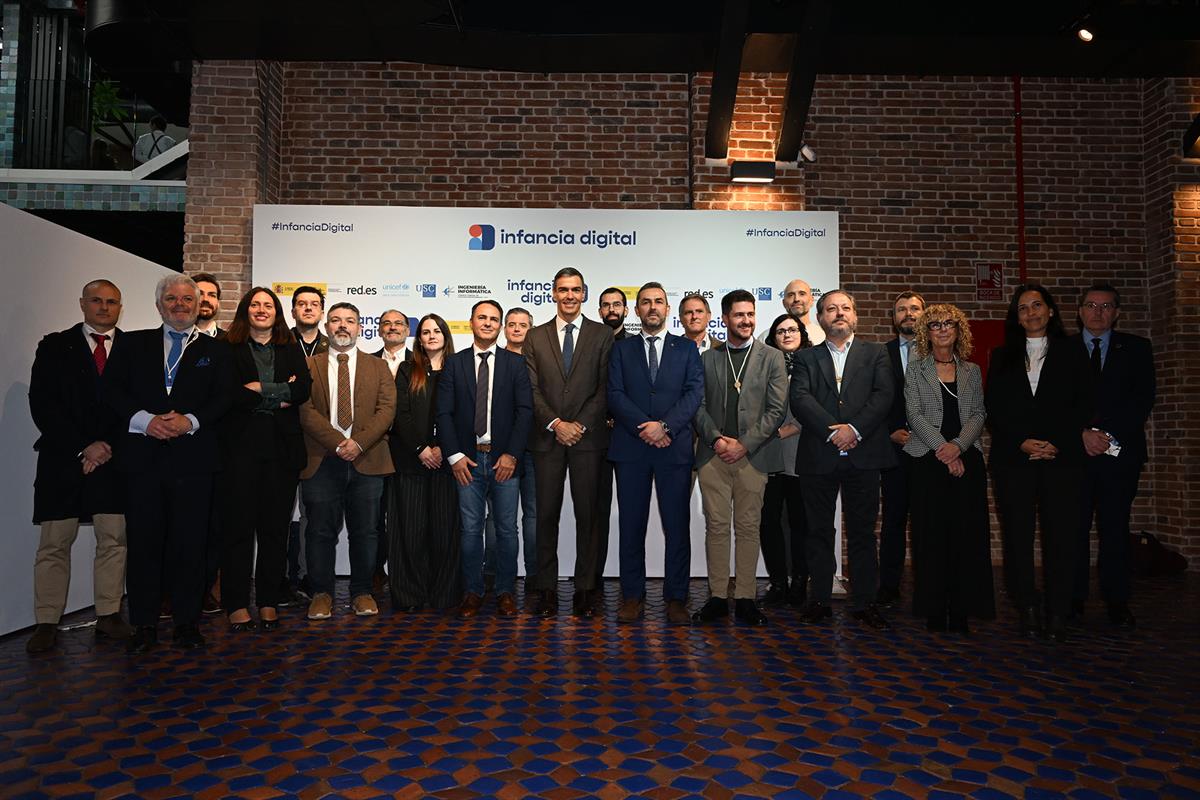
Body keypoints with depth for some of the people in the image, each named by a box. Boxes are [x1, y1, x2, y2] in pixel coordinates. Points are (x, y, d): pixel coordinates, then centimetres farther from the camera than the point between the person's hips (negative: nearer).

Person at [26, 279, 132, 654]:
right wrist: (82, 447, -9)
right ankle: (46, 623, 9)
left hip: (115, 457, 0)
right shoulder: (55, 346, 8)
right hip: (63, 457, 0)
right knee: (54, 544, 2)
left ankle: (109, 616, 11)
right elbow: (42, 404, -1)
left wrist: (109, 447, -7)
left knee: (114, 540, 2)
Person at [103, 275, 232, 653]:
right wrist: (145, 420, -12)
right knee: (144, 541, 4)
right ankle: (144, 624, 14)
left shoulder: (215, 350, 12)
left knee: (190, 542, 2)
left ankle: (187, 621, 13)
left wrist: (190, 421, -14)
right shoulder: (133, 344, 14)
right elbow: (112, 389, 4)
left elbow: (223, 398, 2)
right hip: (141, 456, 1)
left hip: (193, 458, -1)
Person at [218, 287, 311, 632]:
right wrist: (278, 396, -9)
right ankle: (236, 603, 9)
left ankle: (269, 601, 13)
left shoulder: (291, 349, 15)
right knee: (238, 525, 0)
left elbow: (304, 389, 0)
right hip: (241, 445, -2)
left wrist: (261, 390, -8)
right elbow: (228, 392, -9)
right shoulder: (228, 349, 6)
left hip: (282, 447, 2)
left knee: (275, 526, 5)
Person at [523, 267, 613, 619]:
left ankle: (585, 590, 12)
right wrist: (555, 424, -10)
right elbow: (532, 389, 3)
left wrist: (581, 425, -11)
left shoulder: (603, 335, 5)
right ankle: (547, 589, 13)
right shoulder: (536, 337, 10)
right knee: (547, 515, 4)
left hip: (587, 437, -1)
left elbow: (605, 388, -1)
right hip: (547, 438, 1)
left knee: (587, 515, 3)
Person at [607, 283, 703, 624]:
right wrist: (644, 426, -12)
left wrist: (665, 425, -14)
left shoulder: (686, 349, 11)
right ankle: (632, 596, 14)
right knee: (631, 526, 4)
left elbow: (695, 392, 0)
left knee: (677, 526, 1)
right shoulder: (622, 349, 12)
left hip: (675, 448, 0)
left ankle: (676, 598, 11)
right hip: (631, 448, 1)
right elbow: (615, 394, 1)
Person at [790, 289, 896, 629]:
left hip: (863, 453, 0)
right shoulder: (807, 357, 11)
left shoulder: (876, 353, 12)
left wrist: (855, 429, -15)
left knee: (862, 533, 5)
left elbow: (884, 395, -2)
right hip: (819, 456, 0)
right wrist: (832, 431, -15)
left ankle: (864, 602, 14)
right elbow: (800, 399, -4)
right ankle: (819, 600, 15)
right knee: (819, 531, 6)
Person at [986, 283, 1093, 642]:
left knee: (1059, 534, -3)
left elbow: (1083, 407, 5)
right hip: (1013, 459, 1)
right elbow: (993, 409, 6)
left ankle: (1057, 615, 4)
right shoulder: (1001, 357, 13)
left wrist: (1057, 445, -8)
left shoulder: (1072, 354, 11)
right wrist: (1021, 442, -7)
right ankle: (1027, 610, 9)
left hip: (1062, 457, -1)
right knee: (1017, 534, 0)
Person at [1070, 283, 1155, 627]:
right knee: (1073, 528, -1)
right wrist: (1082, 434, -11)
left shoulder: (1136, 348, 11)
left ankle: (1117, 602, 11)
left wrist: (1109, 435, -10)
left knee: (1115, 528, 3)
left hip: (1120, 451, 1)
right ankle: (1073, 600, 7)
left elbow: (1143, 399, 1)